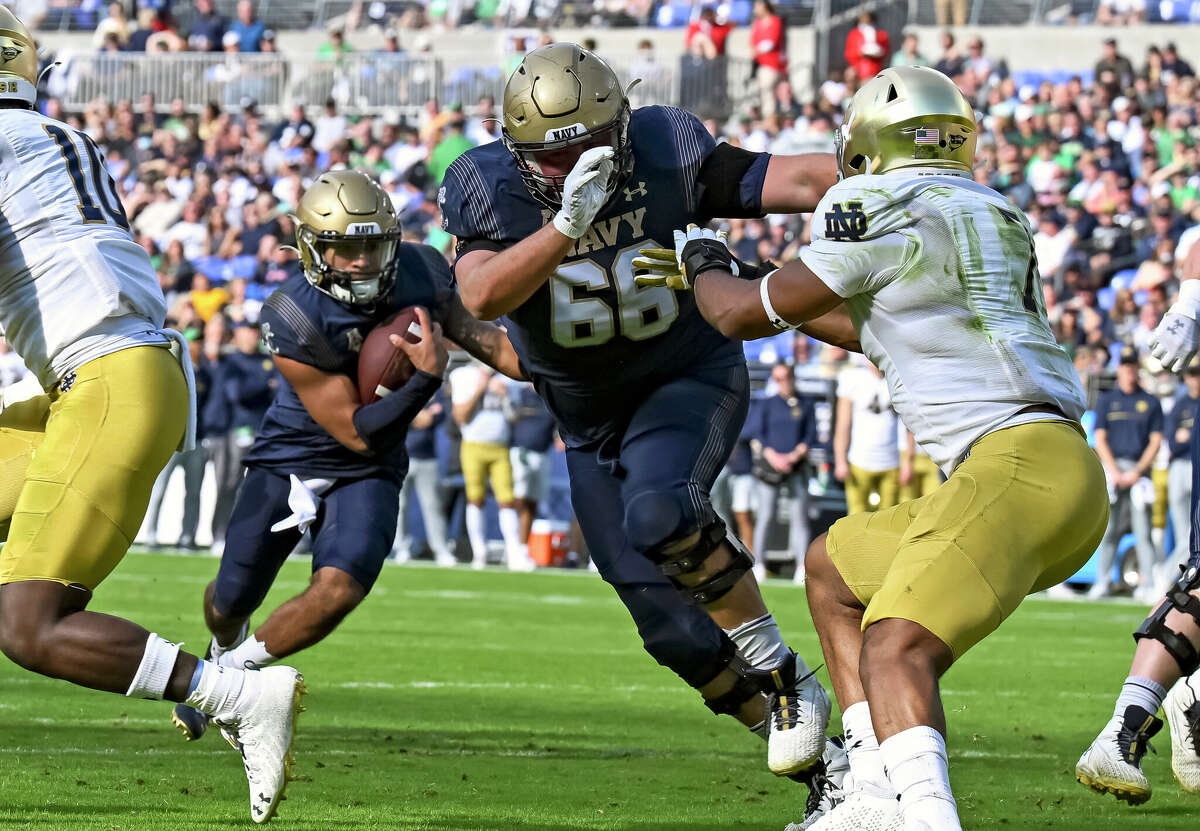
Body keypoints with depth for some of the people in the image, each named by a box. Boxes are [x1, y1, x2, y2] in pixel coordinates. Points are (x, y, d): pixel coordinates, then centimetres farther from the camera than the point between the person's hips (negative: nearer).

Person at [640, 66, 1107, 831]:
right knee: (835, 567, 23)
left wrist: (703, 265, 27)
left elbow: (745, 315, 4)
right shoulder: (984, 219, 24)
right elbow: (878, 331, 41)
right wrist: (728, 281, 46)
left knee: (894, 652, -24)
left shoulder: (892, 212, -3)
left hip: (1020, 462, -9)